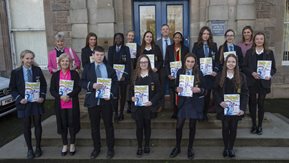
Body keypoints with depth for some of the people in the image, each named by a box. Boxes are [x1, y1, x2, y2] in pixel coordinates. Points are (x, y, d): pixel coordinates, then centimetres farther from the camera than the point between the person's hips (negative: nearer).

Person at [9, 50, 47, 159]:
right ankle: (29, 149, 21)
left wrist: (42, 97, -10)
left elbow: (43, 85, 3)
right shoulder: (15, 72, -1)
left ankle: (38, 147, 26)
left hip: (37, 102, 1)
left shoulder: (37, 70, 0)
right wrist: (19, 99, -12)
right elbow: (12, 88, 2)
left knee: (37, 125, 10)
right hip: (23, 104, 0)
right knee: (26, 127, 8)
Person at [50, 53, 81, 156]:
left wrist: (69, 96, -20)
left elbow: (78, 87, -6)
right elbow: (52, 90, 1)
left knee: (72, 123, 6)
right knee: (62, 124, 9)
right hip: (60, 104, 2)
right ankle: (65, 145, 26)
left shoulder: (74, 74, 0)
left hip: (72, 104, -1)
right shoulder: (55, 75, 5)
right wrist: (61, 96, -16)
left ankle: (72, 144, 24)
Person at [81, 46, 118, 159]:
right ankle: (96, 148, 26)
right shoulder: (87, 68, 6)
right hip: (92, 101, 1)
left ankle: (110, 148, 22)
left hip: (106, 101, -1)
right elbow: (82, 82, 1)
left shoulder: (109, 68, 5)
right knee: (94, 126, 10)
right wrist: (92, 85, -18)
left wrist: (111, 94, -13)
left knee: (109, 125, 8)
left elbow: (115, 83, 3)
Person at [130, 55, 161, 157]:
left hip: (148, 106, -1)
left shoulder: (154, 75, -4)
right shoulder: (135, 75, 3)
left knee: (147, 126, 13)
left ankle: (147, 146, 29)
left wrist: (152, 102, -17)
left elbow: (158, 91, -4)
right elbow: (131, 89, 9)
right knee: (139, 126, 6)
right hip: (137, 105, 1)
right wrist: (132, 97, -11)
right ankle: (139, 147, 19)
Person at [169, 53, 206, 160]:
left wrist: (198, 89, -23)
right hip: (183, 101, 1)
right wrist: (177, 89, -16)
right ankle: (177, 147, 23)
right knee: (179, 126, 2)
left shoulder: (199, 73, -5)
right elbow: (176, 86, 6)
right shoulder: (180, 72, 0)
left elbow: (204, 89, -2)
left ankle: (190, 148, 27)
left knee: (192, 126, 10)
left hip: (195, 102, -1)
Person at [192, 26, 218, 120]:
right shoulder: (196, 45, 4)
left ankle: (205, 113, 17)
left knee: (208, 94, 5)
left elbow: (216, 59, 8)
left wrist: (216, 71, -5)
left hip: (210, 74, 2)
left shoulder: (213, 45, 9)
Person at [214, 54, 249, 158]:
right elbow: (216, 91, 1)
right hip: (224, 107, 0)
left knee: (233, 128, 9)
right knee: (225, 127, 8)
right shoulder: (220, 76, 0)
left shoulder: (241, 76, -2)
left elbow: (245, 93, -3)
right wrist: (220, 102, -15)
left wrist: (242, 108, -12)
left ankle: (231, 148, 25)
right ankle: (225, 147, 24)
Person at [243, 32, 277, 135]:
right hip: (252, 82, 0)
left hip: (264, 82, 0)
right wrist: (252, 73, -14)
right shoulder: (249, 52, 5)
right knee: (252, 103, 4)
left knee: (261, 104, 4)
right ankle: (254, 124, 18)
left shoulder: (269, 53, 6)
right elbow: (244, 67, 3)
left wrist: (270, 75, -13)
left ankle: (260, 126, 17)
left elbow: (274, 68, 6)